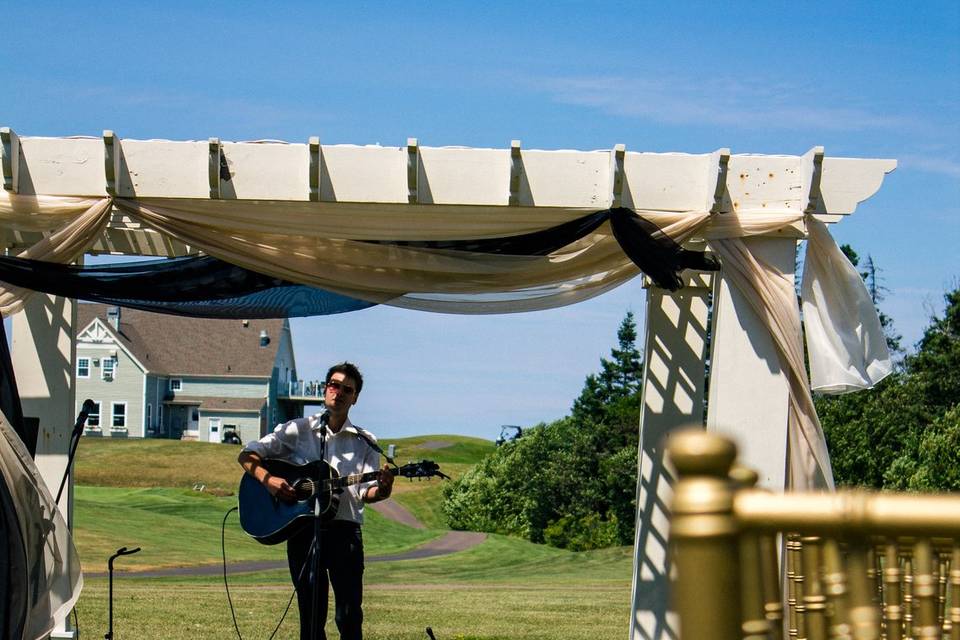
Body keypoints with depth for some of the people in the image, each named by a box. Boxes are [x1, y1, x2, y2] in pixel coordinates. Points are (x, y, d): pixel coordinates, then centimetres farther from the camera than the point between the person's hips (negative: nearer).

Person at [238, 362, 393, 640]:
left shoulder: (365, 442, 10)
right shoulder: (297, 430, 8)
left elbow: (365, 492, 1)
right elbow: (247, 455, 6)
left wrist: (382, 490, -22)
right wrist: (267, 479, -13)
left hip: (345, 530, 0)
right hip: (303, 530, 0)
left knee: (350, 617, -6)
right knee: (311, 617, 3)